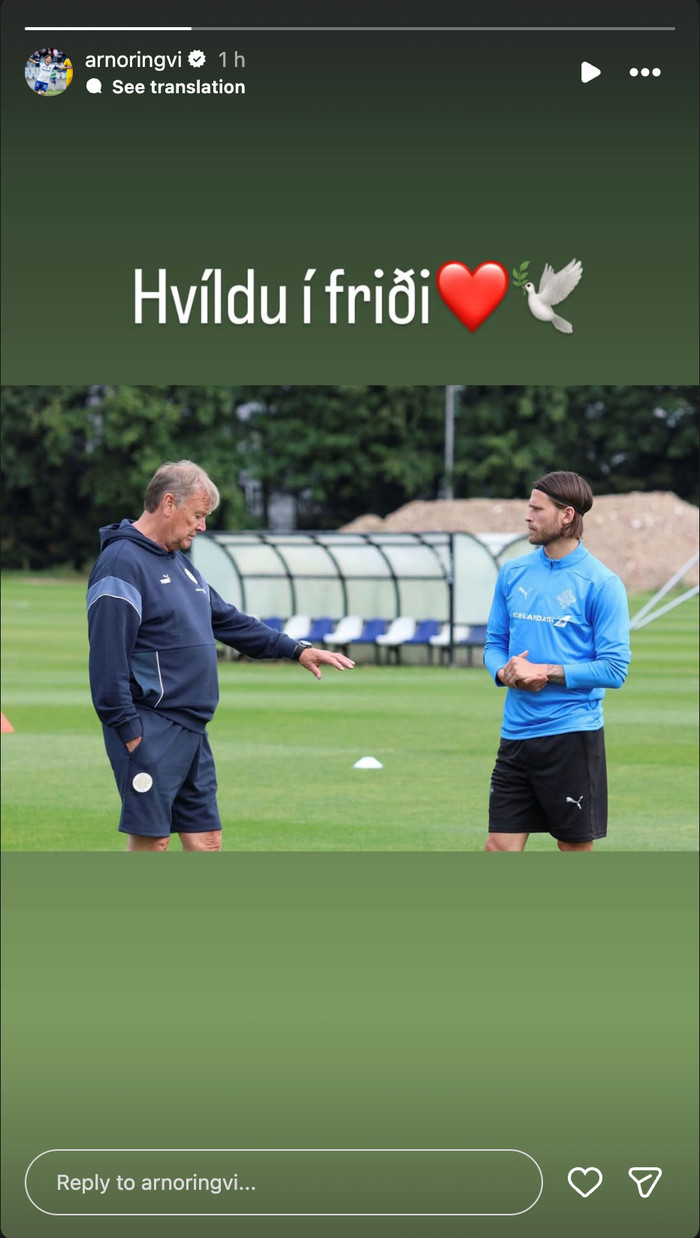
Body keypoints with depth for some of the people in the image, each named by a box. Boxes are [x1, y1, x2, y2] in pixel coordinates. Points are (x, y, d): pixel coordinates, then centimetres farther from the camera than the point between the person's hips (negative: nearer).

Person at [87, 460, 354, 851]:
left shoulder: (181, 564, 18)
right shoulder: (123, 563, -13)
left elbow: (229, 621, 26)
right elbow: (108, 657, -19)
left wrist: (295, 649, 19)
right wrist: (128, 730, -21)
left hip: (191, 731, 10)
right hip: (150, 732, -10)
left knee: (206, 840, 9)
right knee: (150, 841, -7)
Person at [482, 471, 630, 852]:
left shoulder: (601, 584, -8)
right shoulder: (513, 573, 9)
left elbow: (614, 669, -12)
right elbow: (494, 644, 16)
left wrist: (544, 672, -17)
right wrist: (505, 673, -7)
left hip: (572, 736, -5)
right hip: (516, 734, 5)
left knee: (576, 851, 4)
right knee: (499, 848, 2)